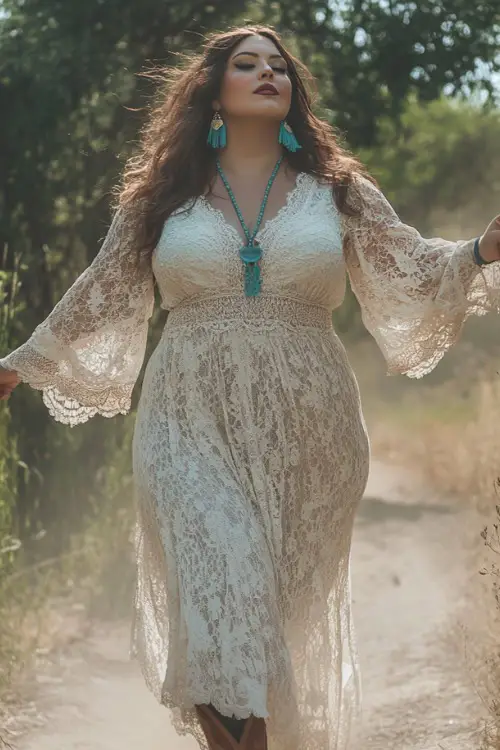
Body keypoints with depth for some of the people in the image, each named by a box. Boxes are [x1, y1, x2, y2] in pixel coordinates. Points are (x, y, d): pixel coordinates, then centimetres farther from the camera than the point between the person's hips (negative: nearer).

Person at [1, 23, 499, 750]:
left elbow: (413, 272, 7)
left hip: (305, 438, 1)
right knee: (222, 601, -16)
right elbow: (100, 297, 15)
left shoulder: (338, 192, 10)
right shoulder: (161, 197, 8)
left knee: (287, 607, 5)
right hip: (193, 430, -1)